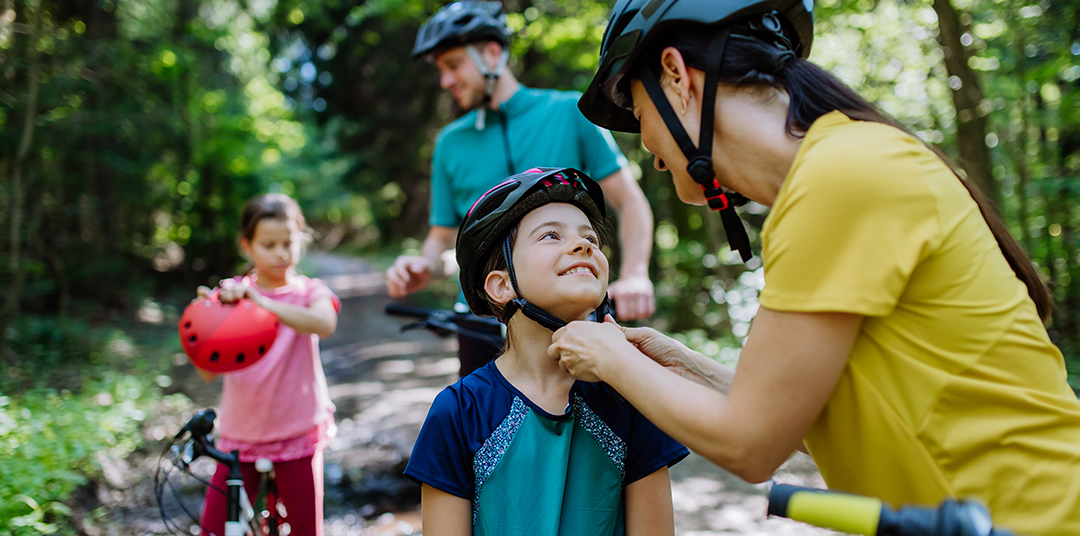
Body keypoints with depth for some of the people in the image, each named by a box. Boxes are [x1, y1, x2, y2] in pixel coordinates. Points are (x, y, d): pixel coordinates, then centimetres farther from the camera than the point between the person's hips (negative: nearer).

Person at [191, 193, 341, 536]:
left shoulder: (309, 292, -2)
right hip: (240, 435, 1)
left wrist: (261, 303, -39)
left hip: (298, 434, -1)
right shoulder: (229, 295, 0)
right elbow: (208, 372, -8)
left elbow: (324, 324, -28)